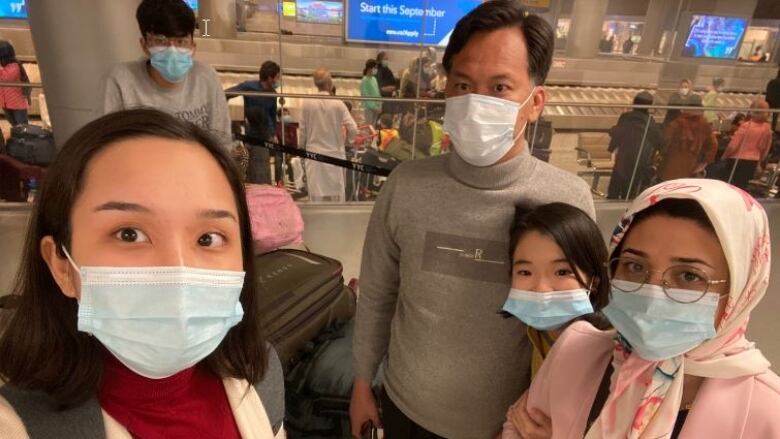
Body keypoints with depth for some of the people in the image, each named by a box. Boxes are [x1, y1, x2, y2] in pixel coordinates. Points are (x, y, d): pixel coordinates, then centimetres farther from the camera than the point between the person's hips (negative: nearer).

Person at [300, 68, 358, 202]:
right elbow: (353, 129, -9)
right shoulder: (338, 104, -8)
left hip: (314, 155, 1)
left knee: (316, 195, 5)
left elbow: (303, 130, 2)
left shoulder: (307, 103, -5)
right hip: (334, 153, -1)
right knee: (337, 194, 8)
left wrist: (303, 147, 18)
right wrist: (347, 140, 11)